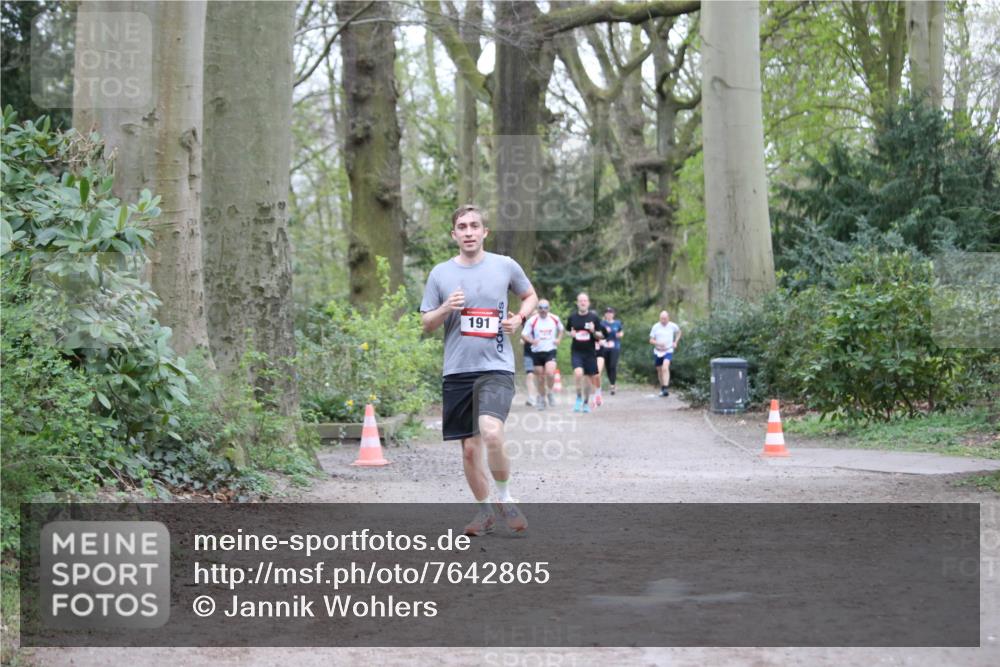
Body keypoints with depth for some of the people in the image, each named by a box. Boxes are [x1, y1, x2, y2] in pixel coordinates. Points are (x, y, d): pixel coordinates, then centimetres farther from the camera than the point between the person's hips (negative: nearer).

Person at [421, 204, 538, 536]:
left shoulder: (505, 266, 3)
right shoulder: (440, 273, 6)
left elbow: (530, 295, 20)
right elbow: (426, 324, 10)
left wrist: (519, 317, 0)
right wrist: (445, 309, -10)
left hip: (496, 367, -3)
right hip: (457, 371, 3)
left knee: (491, 434, -25)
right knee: (469, 449, 7)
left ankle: (505, 497, -3)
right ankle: (484, 510, 26)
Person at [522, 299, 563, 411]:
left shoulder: (555, 319, 2)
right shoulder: (532, 320, -5)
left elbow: (561, 329, 22)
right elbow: (524, 335, -4)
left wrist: (559, 339, 4)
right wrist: (531, 340, -22)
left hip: (550, 350, 0)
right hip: (537, 352, 0)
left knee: (550, 373, -22)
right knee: (540, 378, 6)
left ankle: (550, 392, 5)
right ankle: (541, 398, 25)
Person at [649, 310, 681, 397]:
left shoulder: (672, 326, -3)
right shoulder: (655, 327, -3)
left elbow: (679, 332, 20)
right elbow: (651, 340, 0)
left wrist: (675, 342, 8)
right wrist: (658, 343, -19)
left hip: (668, 351, -2)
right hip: (657, 351, 2)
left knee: (665, 368, -24)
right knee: (659, 370, 12)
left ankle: (666, 388, -31)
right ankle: (662, 388, 32)